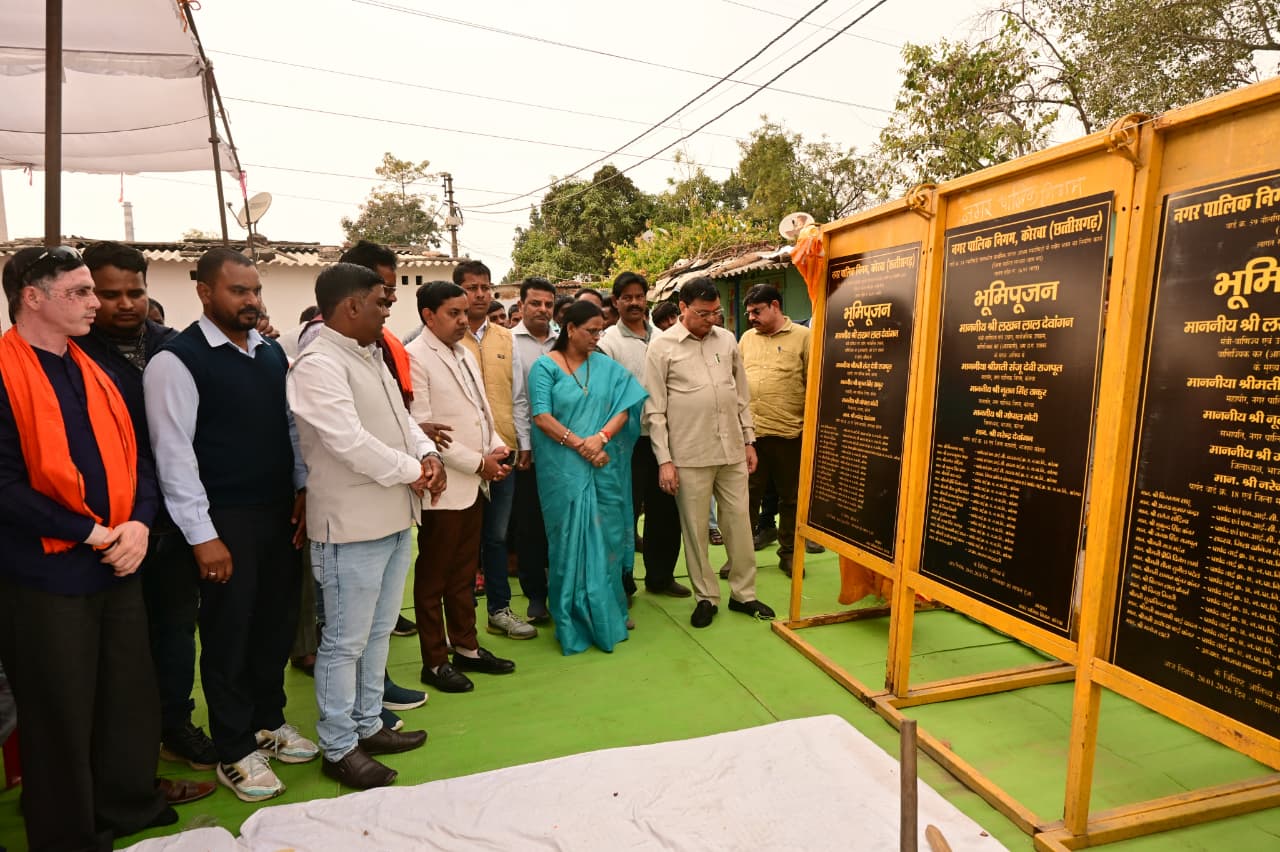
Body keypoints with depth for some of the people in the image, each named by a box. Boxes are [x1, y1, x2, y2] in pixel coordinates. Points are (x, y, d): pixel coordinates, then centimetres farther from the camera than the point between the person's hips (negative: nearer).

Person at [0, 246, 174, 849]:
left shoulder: (93, 372, 11)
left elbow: (136, 457, 11)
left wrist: (138, 523, -5)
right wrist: (87, 533, -15)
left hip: (117, 566, 6)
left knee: (132, 697, 16)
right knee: (60, 714, 9)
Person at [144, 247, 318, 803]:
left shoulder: (272, 352, 9)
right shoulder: (176, 360, -11)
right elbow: (174, 454, -13)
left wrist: (303, 490, 7)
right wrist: (203, 536, -14)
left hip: (280, 510, 6)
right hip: (225, 518, -6)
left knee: (277, 621, 16)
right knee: (229, 632, 7)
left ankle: (269, 720, 37)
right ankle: (235, 752, 24)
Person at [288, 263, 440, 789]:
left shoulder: (371, 357, 14)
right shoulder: (318, 364, -17)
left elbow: (400, 418, 16)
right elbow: (349, 441, -24)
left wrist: (428, 454, -3)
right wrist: (411, 472, -13)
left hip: (395, 518, 10)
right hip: (352, 526, -9)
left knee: (378, 631, 20)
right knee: (345, 641, 5)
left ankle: (367, 725, 36)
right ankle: (339, 748, 21)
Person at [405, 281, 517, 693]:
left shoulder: (466, 354, 13)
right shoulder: (415, 358, -13)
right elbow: (421, 429, -18)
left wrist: (498, 447, 0)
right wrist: (477, 462, -16)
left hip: (475, 483, 8)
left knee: (464, 573, 18)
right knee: (433, 578, 7)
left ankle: (466, 648, 30)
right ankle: (434, 662, 19)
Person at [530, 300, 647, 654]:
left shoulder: (607, 367, 8)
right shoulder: (545, 366, -1)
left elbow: (624, 408, 0)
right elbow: (541, 416, -10)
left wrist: (602, 437, -17)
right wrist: (580, 445, -17)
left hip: (603, 466, 3)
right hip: (564, 468, -3)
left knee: (606, 535, 9)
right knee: (571, 539, 4)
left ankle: (609, 611, 26)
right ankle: (575, 620, 19)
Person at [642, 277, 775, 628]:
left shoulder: (727, 340, 7)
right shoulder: (662, 346, -5)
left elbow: (742, 395, 13)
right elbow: (654, 409, -5)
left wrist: (749, 440, 11)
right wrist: (664, 459, -9)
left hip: (732, 450, 4)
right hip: (689, 454, -3)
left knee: (739, 522, 10)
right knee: (695, 529, 6)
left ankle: (743, 593, 25)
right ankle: (706, 596, 22)